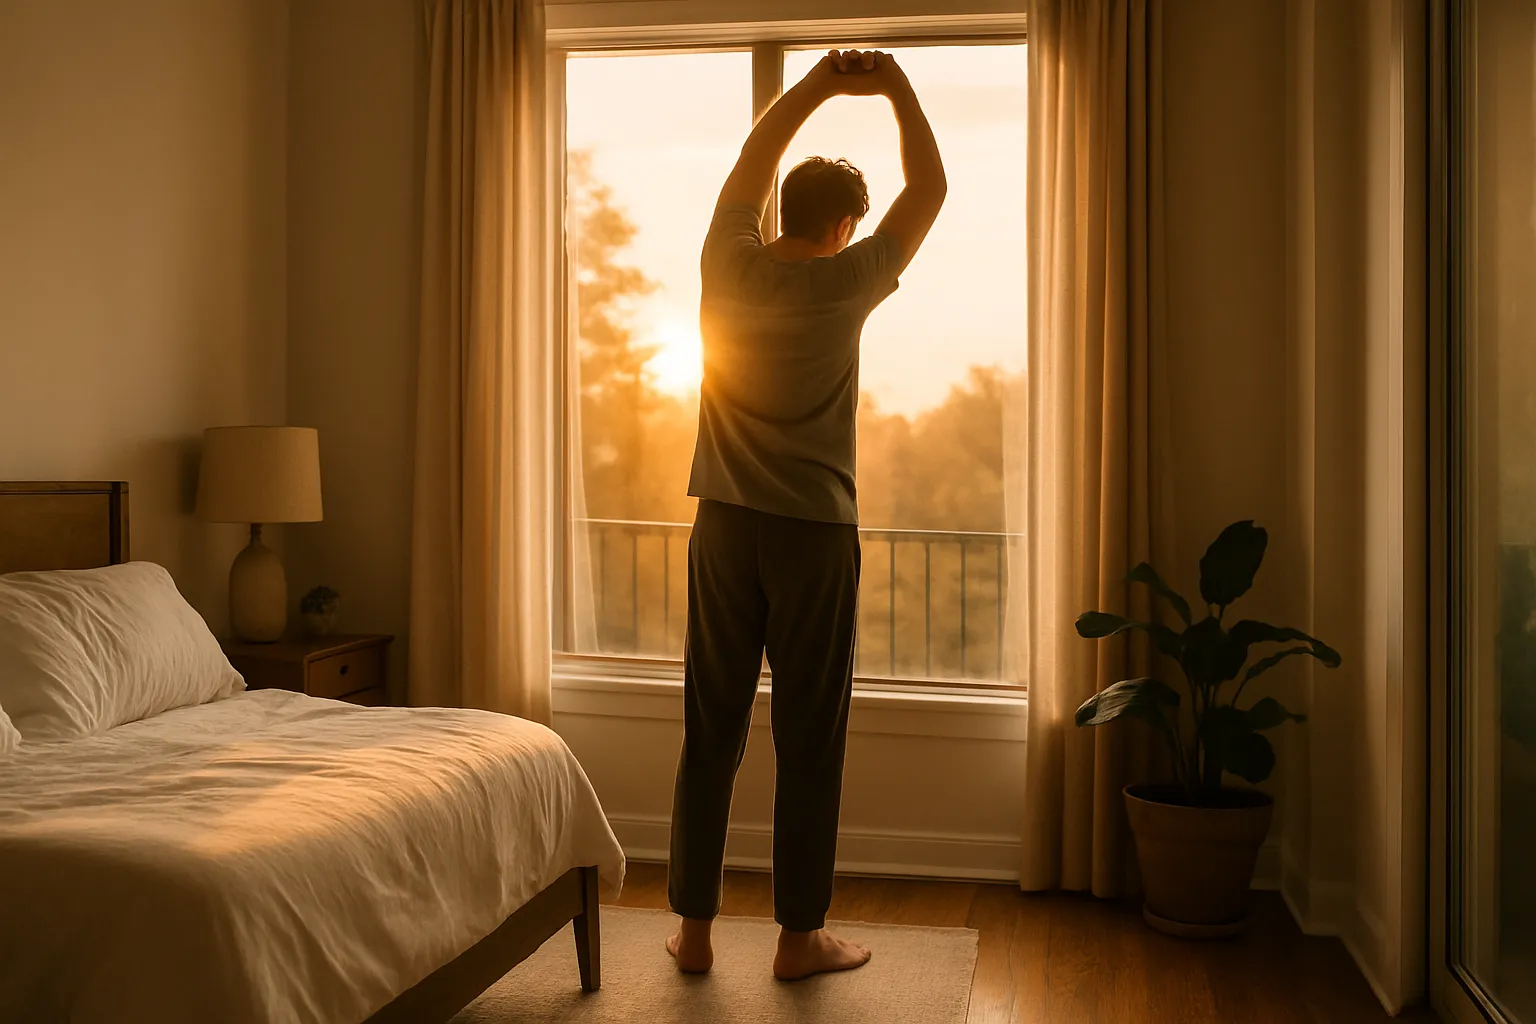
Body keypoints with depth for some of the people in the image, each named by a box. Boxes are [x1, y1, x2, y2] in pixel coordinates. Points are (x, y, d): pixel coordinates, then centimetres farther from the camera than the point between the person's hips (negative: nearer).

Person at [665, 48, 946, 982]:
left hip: (725, 528, 4)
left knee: (711, 735, 8)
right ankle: (801, 936, 13)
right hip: (815, 534, -3)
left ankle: (695, 927, 16)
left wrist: (820, 85, 19)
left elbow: (754, 162, 19)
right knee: (810, 742, 5)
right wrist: (897, 88, 11)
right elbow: (930, 188, 4)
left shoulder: (728, 267, 1)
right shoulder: (847, 283, -7)